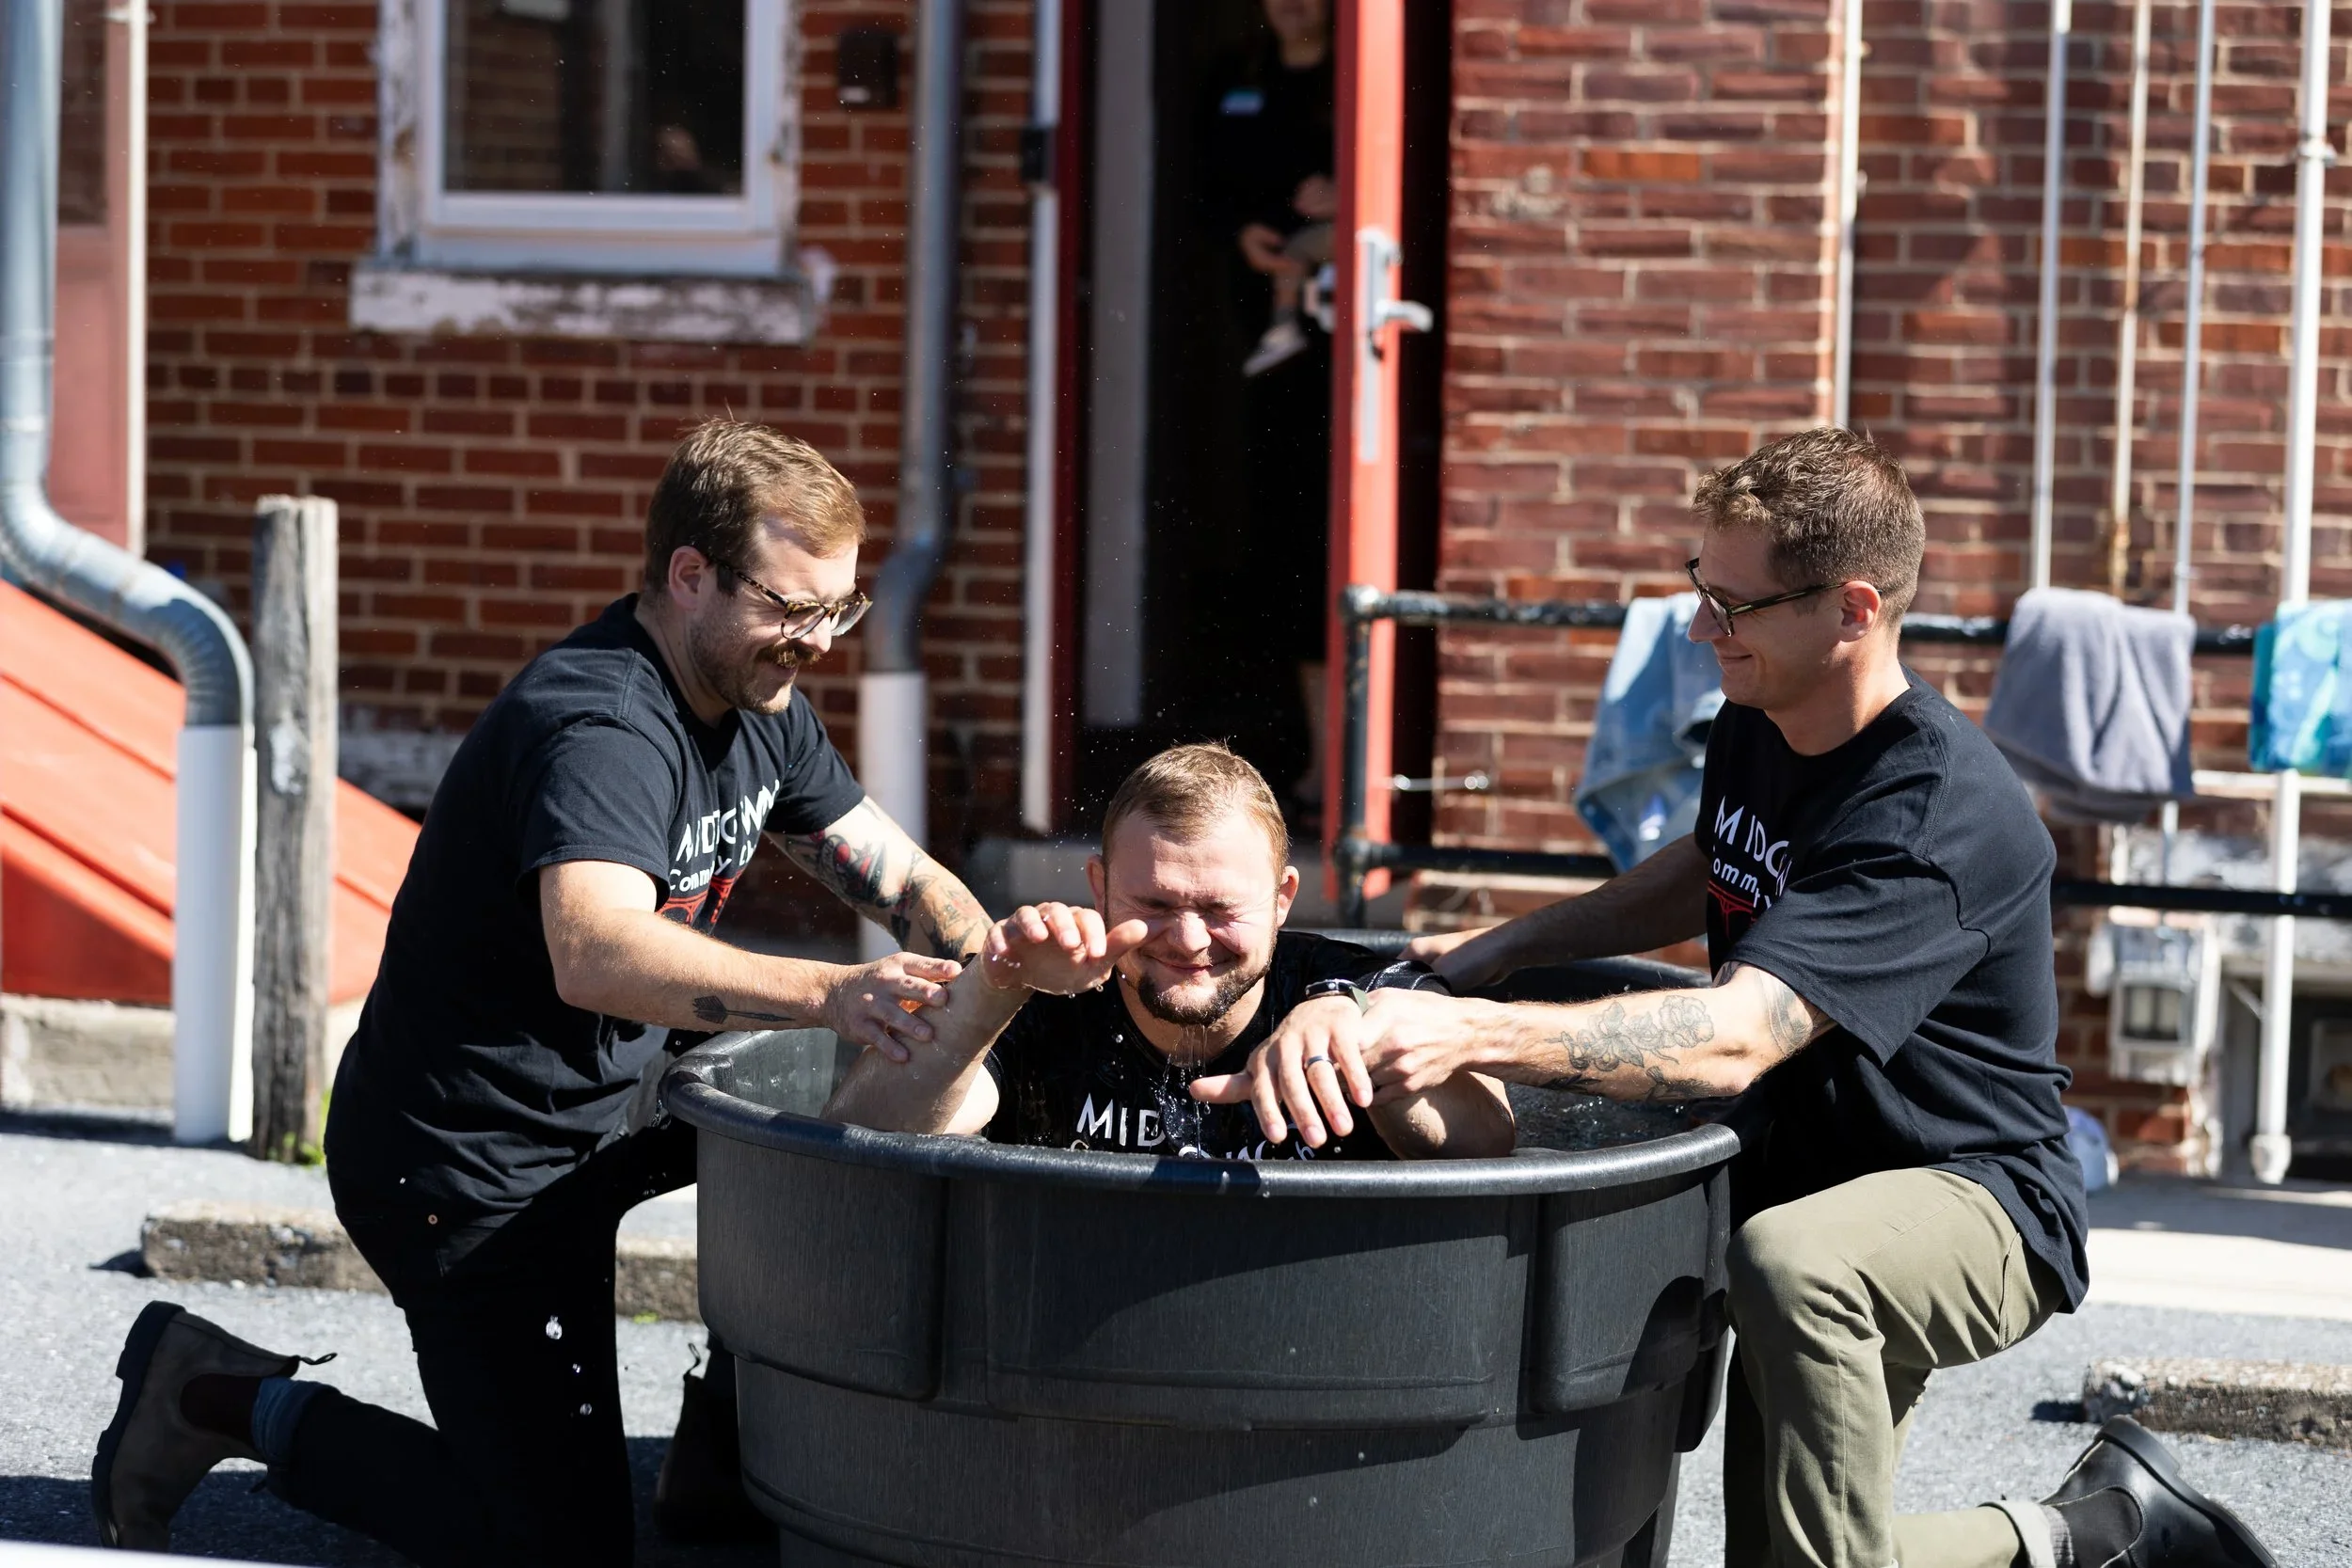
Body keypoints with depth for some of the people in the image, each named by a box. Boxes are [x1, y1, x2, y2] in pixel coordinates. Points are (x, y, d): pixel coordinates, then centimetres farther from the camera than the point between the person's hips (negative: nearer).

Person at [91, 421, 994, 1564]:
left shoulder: (759, 705, 3)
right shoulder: (599, 729, -27)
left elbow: (901, 881, 9)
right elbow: (595, 956, -45)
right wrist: (828, 994, -57)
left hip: (605, 1101, 9)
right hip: (470, 1163, -9)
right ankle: (232, 1397, 6)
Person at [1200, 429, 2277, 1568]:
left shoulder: (1942, 812, -29)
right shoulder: (1755, 726, -2)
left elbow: (1733, 1038, -41)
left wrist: (1472, 1035, -51)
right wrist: (1505, 948, 12)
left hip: (1976, 1200, -9)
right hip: (1808, 1171, 9)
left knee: (1787, 1263, -40)